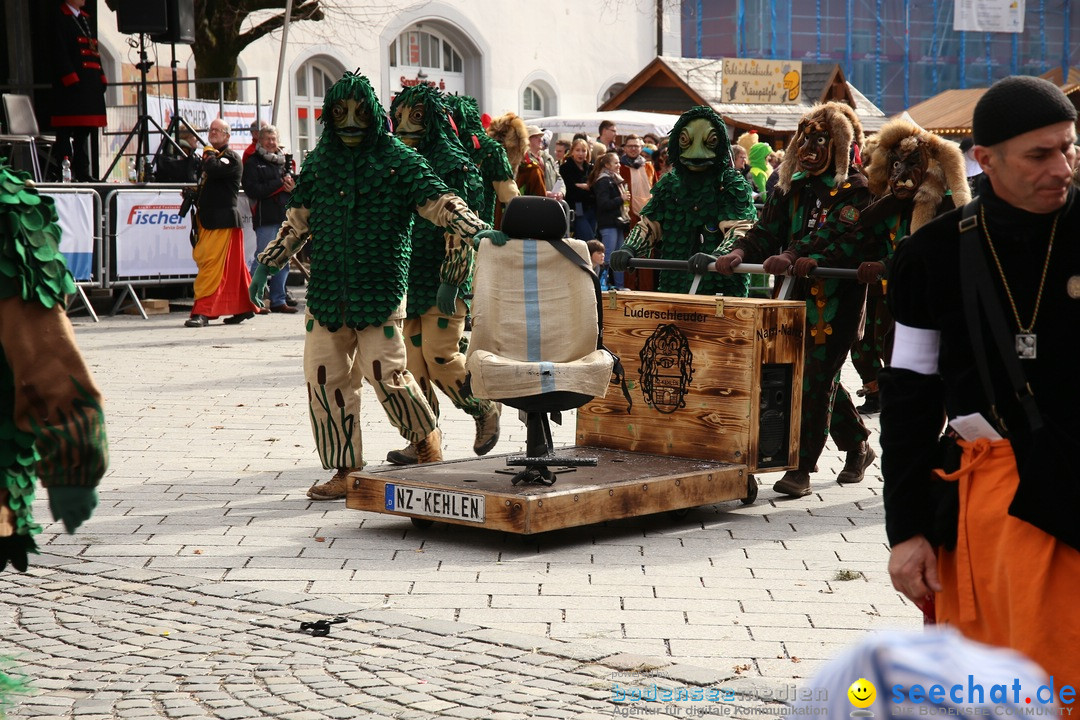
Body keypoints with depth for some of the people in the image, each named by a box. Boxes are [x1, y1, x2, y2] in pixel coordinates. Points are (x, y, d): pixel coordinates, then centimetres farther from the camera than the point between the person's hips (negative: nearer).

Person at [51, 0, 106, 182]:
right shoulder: (60, 19, -4)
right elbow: (61, 54, -12)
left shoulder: (85, 19, 22)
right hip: (72, 84, -9)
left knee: (84, 131, 9)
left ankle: (82, 172, 12)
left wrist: (101, 79, 14)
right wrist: (72, 81, -19)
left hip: (91, 84, 9)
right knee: (66, 132, -8)